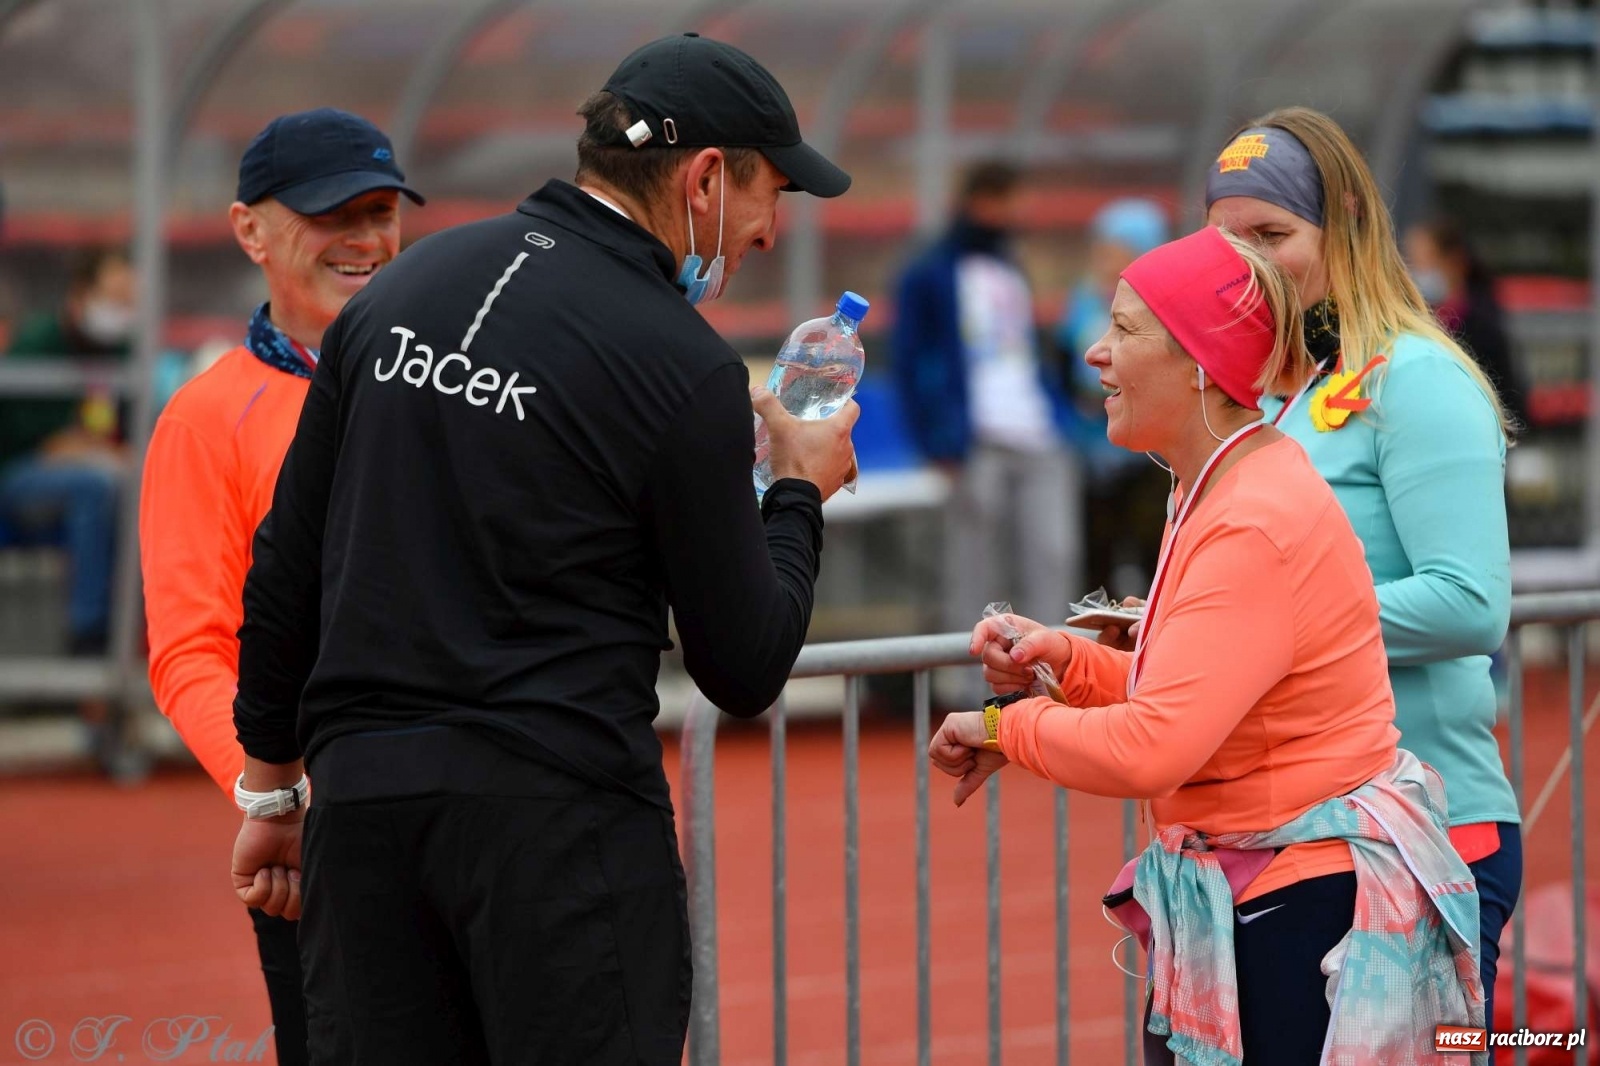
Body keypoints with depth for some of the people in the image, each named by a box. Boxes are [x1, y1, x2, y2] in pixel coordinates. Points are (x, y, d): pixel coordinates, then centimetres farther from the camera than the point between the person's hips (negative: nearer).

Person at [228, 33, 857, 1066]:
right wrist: (801, 493, 15)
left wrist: (273, 787, 22)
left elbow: (285, 570, 13)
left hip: (361, 794, 6)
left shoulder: (405, 287, 10)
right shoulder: (684, 366, -7)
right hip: (562, 810, -6)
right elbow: (743, 668, -2)